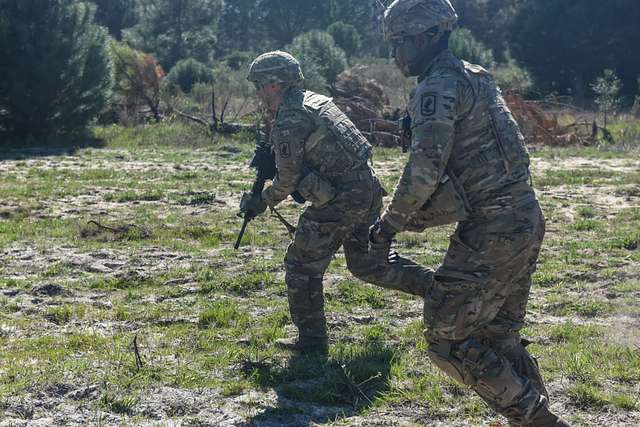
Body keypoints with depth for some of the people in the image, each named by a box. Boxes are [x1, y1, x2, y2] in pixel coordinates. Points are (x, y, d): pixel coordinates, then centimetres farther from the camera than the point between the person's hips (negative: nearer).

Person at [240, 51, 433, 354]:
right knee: (367, 263, 23)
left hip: (339, 202, -9)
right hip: (369, 190, 9)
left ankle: (312, 338, 12)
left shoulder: (288, 123, -13)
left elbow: (289, 179, -10)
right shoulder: (316, 100, 15)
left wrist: (261, 203, 6)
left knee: (301, 266, 6)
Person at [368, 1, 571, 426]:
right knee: (498, 336, 19)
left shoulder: (439, 87, -12)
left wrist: (391, 224, -6)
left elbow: (426, 170, -20)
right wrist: (415, 216, 21)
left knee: (449, 341, -2)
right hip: (527, 220, 10)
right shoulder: (477, 78, 18)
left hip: (491, 231, -10)